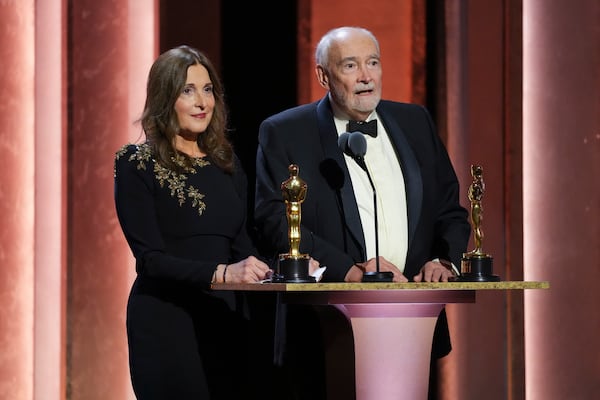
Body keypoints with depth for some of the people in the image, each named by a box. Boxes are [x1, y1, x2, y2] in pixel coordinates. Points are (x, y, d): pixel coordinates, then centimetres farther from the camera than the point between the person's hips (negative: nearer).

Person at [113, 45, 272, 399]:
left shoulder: (227, 162, 12)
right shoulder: (136, 164, -4)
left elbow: (241, 243, 12)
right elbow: (150, 258, -12)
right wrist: (222, 273, -26)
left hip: (226, 317, 5)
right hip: (166, 321, -5)